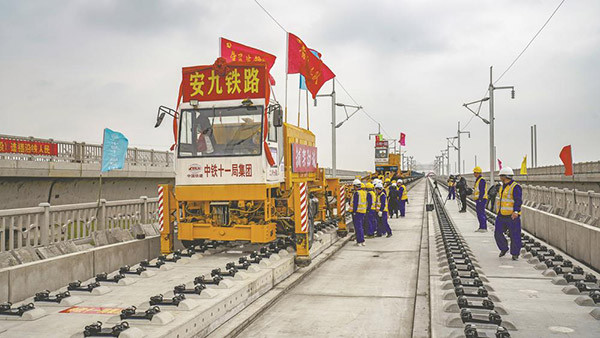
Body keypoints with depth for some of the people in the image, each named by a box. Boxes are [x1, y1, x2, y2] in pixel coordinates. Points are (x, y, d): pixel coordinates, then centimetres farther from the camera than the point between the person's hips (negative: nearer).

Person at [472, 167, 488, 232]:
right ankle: (481, 227, 17)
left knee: (481, 213, -11)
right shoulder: (477, 180, 18)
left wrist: (480, 199, -23)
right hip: (478, 200, 11)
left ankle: (484, 228, -9)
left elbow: (482, 191, -21)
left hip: (481, 200, -11)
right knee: (479, 214, 12)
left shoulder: (481, 180, -14)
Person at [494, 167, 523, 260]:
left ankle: (515, 254, 13)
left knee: (514, 236, 1)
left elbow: (518, 201, -22)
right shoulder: (503, 187, 14)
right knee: (498, 233, 3)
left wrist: (515, 211, -35)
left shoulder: (515, 187, -12)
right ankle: (504, 249, 24)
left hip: (512, 216, -7)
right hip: (501, 216, 7)